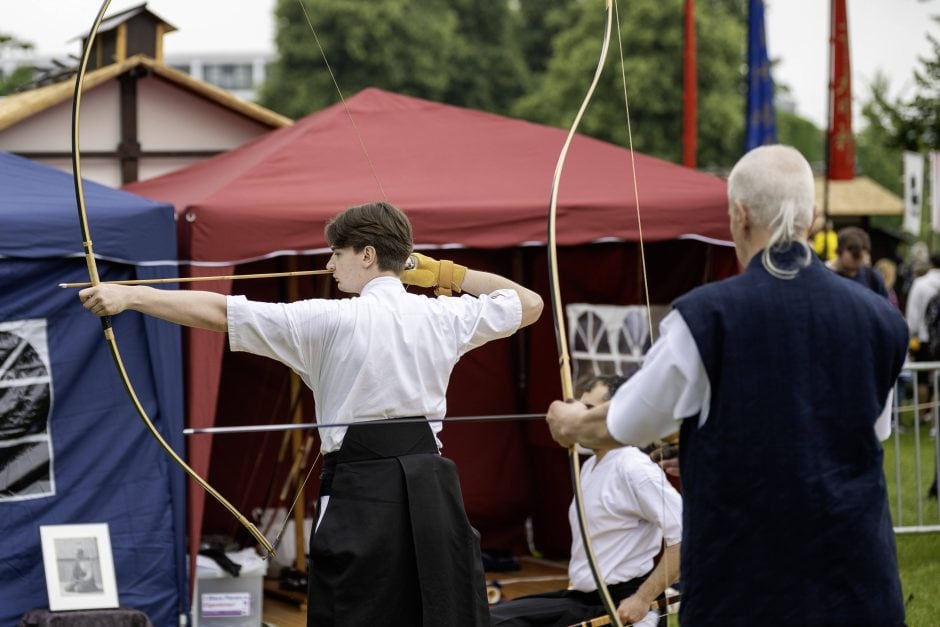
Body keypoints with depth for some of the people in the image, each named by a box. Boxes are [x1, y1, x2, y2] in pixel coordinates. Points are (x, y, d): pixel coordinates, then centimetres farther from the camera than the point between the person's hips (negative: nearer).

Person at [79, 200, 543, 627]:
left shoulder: (330, 320, -8)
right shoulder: (443, 317, 5)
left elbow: (218, 311, -9)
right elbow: (530, 303, 23)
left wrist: (128, 296, -4)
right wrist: (450, 274, 22)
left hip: (363, 492, -4)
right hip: (432, 489, 5)